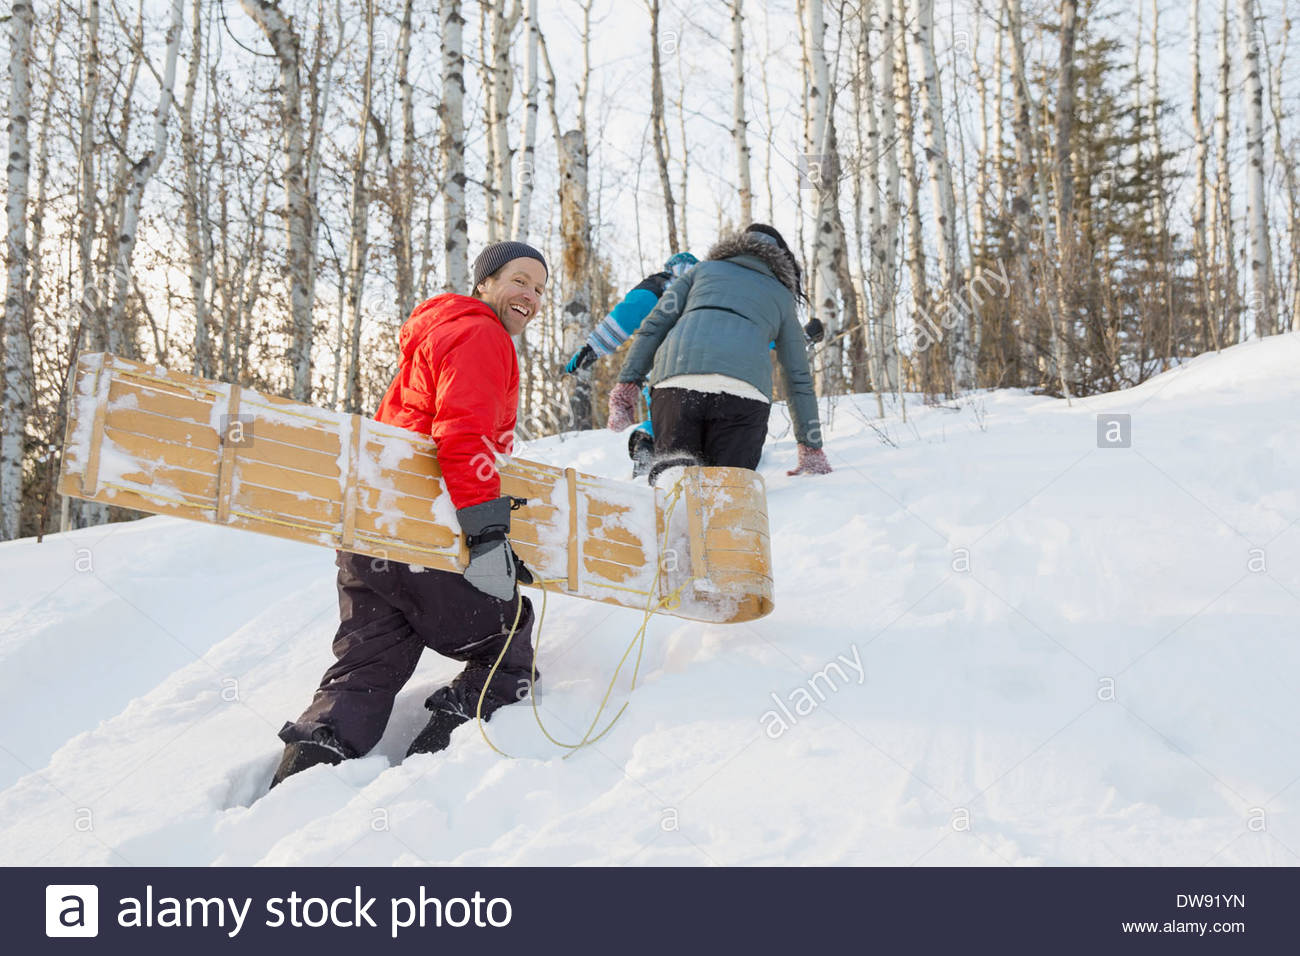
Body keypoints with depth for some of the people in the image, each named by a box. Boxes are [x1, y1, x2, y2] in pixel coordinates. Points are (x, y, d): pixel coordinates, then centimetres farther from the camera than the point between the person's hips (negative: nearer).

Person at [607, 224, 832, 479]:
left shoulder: (704, 269, 33)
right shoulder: (782, 296, 31)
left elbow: (655, 324, 18)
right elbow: (799, 379, 30)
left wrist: (627, 383, 13)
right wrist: (812, 448, 34)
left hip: (676, 379, 1)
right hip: (743, 389, -1)